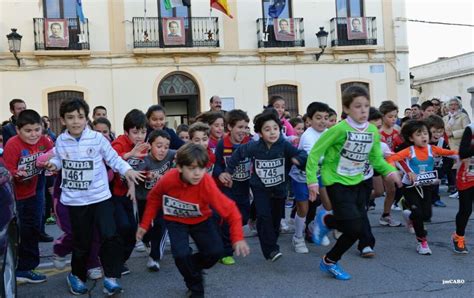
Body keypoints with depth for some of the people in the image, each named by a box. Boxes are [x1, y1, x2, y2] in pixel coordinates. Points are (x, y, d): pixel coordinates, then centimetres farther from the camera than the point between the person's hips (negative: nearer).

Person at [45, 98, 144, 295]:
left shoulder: (97, 138, -7)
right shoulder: (61, 141, 2)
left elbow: (113, 158, -3)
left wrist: (126, 170, -19)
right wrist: (53, 165, -5)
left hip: (100, 196, -2)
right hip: (74, 200, 2)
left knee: (110, 236, -12)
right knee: (81, 242, 12)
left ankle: (110, 277, 3)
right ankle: (77, 275, 35)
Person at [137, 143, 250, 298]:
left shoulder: (207, 184, -34)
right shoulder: (168, 179, -30)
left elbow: (229, 210, -32)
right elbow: (153, 198, -7)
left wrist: (238, 237, -42)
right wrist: (144, 224, -4)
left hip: (201, 220, 1)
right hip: (175, 220, 0)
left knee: (215, 251, -14)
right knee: (181, 254, -21)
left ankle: (191, 266, 21)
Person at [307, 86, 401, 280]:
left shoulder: (373, 131, -2)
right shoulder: (340, 129, -20)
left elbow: (376, 158, 8)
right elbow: (315, 152, -15)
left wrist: (390, 171, -11)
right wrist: (312, 180, -18)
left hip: (357, 182, 7)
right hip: (337, 182, -6)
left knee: (358, 229, 7)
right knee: (354, 228, -13)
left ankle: (329, 261, 28)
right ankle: (326, 220, 17)